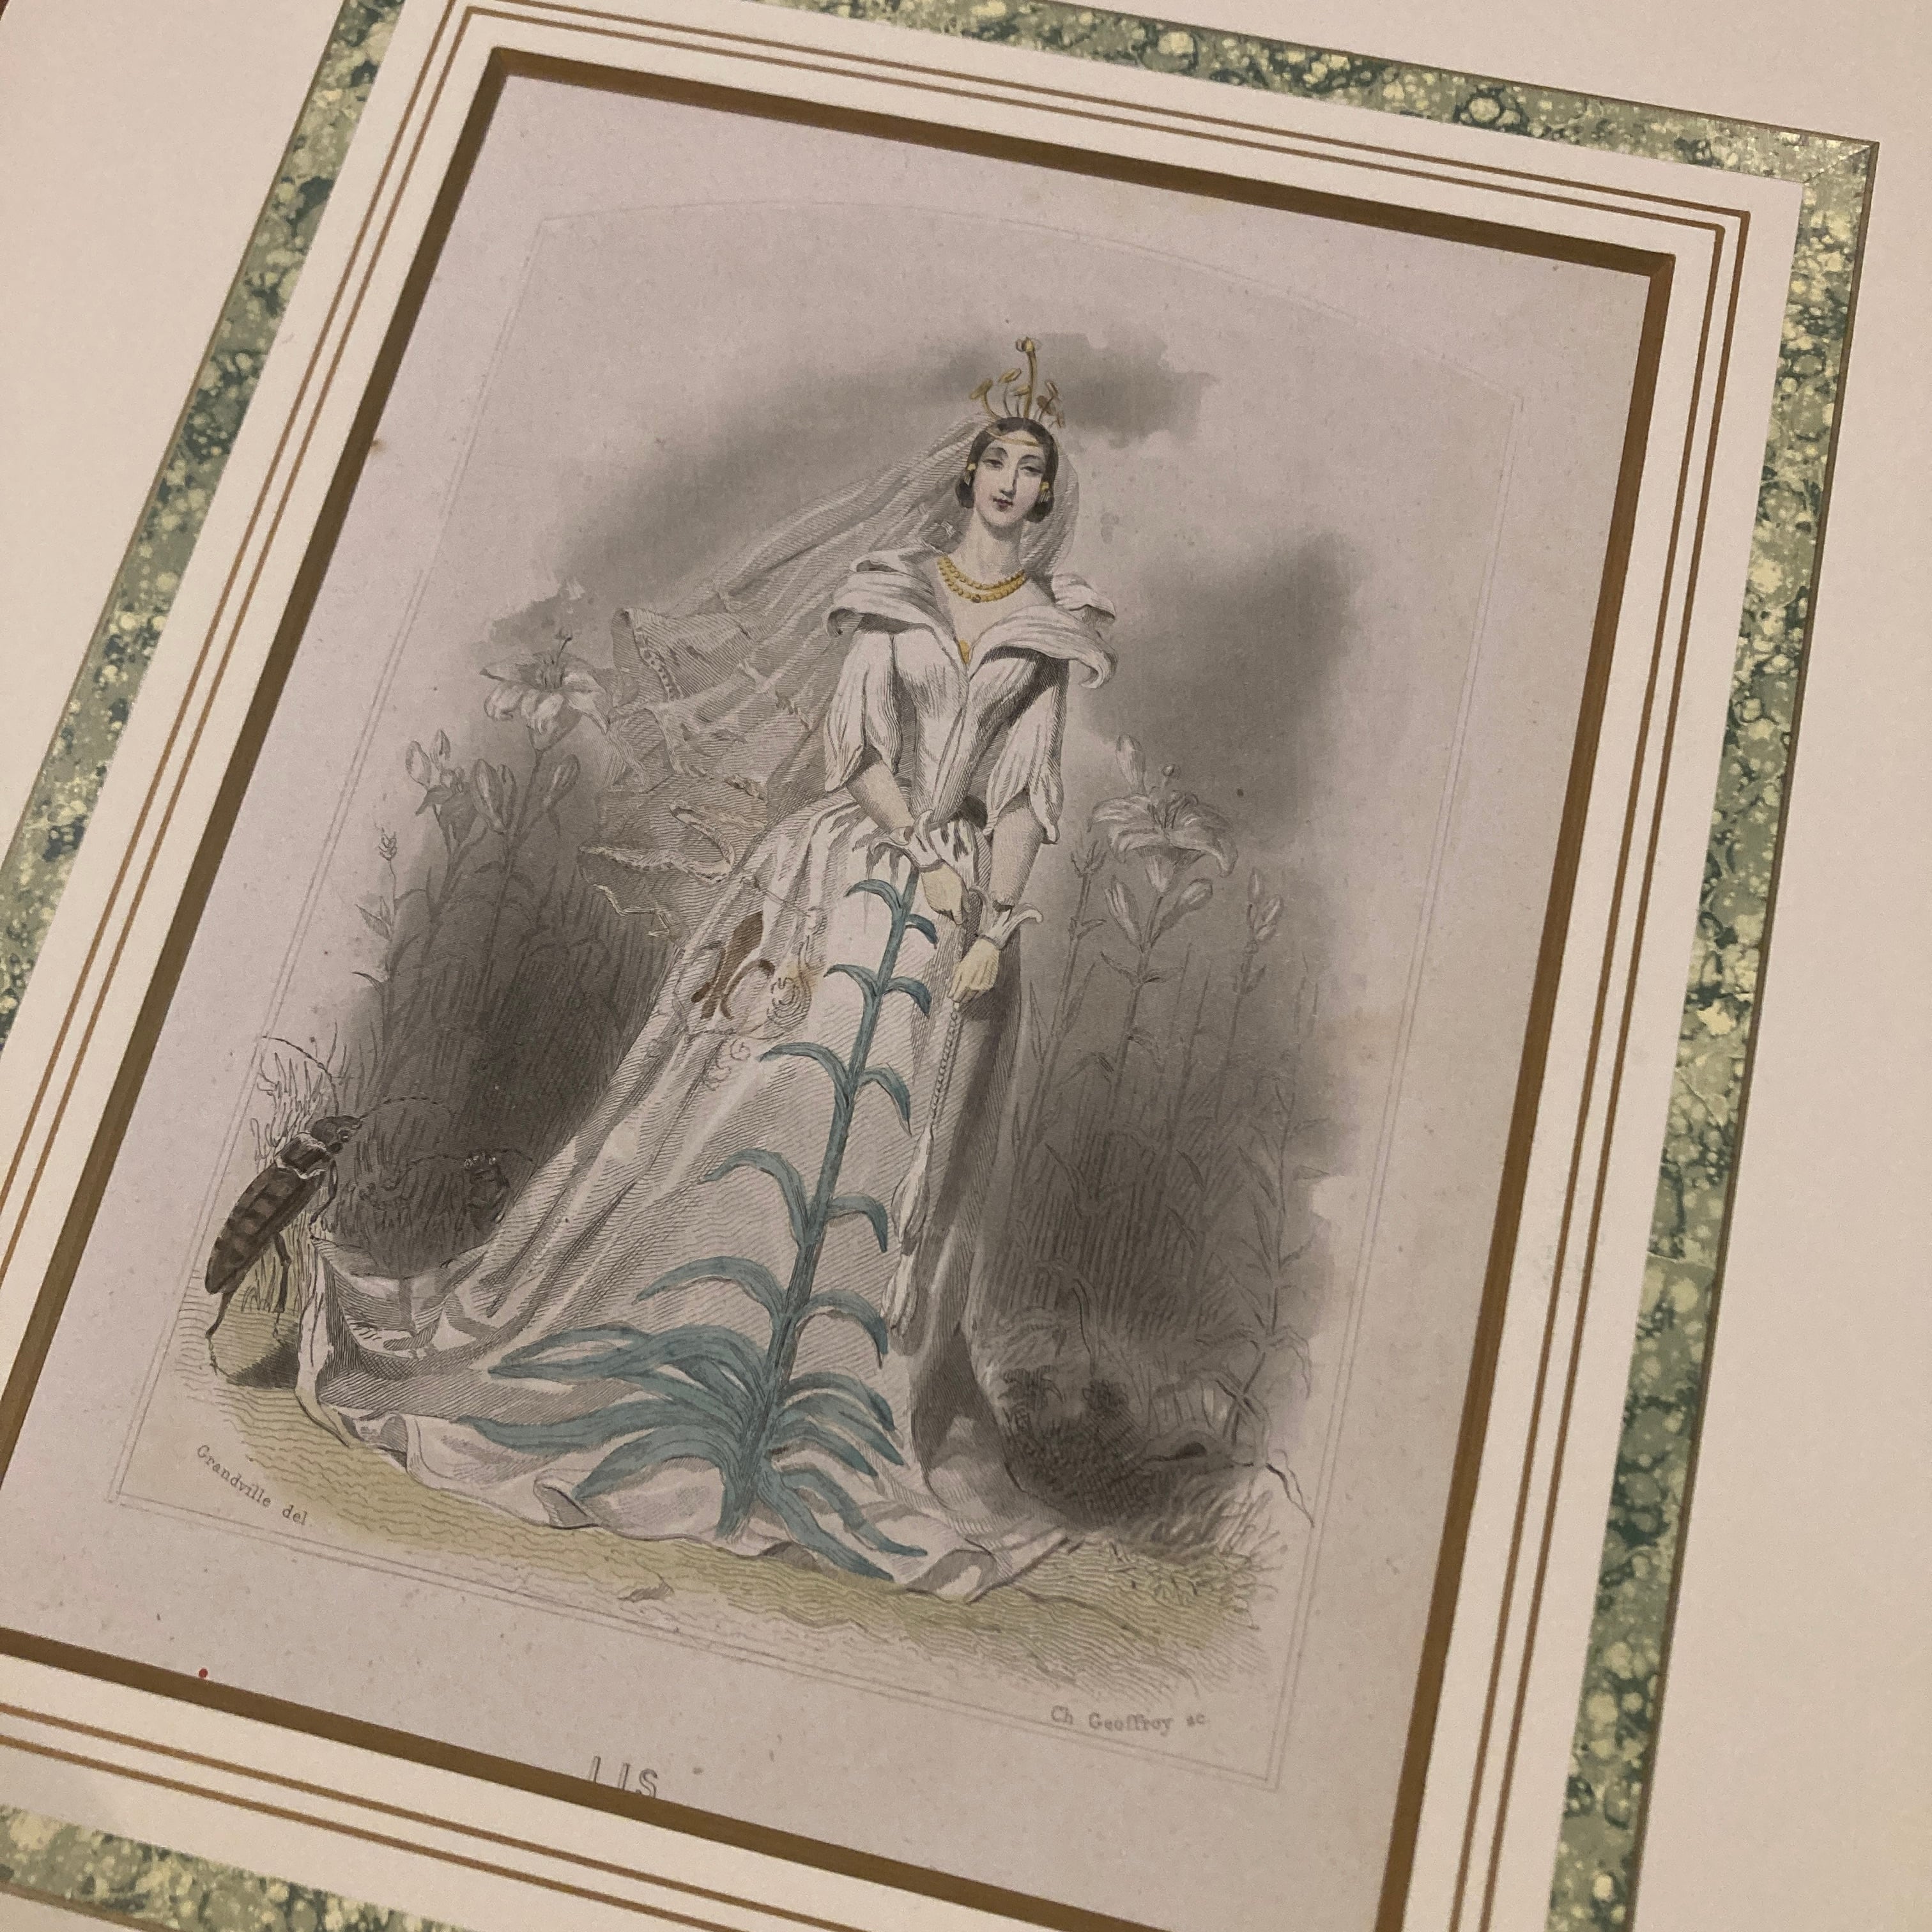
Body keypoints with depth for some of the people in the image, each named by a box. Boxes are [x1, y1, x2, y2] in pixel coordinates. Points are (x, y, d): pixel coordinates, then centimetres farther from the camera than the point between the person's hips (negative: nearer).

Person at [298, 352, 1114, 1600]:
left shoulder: (1054, 627, 7)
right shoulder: (890, 587, 6)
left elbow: (1027, 791, 2)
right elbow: (853, 745, -1)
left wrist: (994, 927, -9)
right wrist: (921, 853, -14)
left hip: (964, 901, 1)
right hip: (847, 871, -1)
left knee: (891, 1168, 1)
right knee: (737, 1117, -1)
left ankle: (853, 1438, 12)